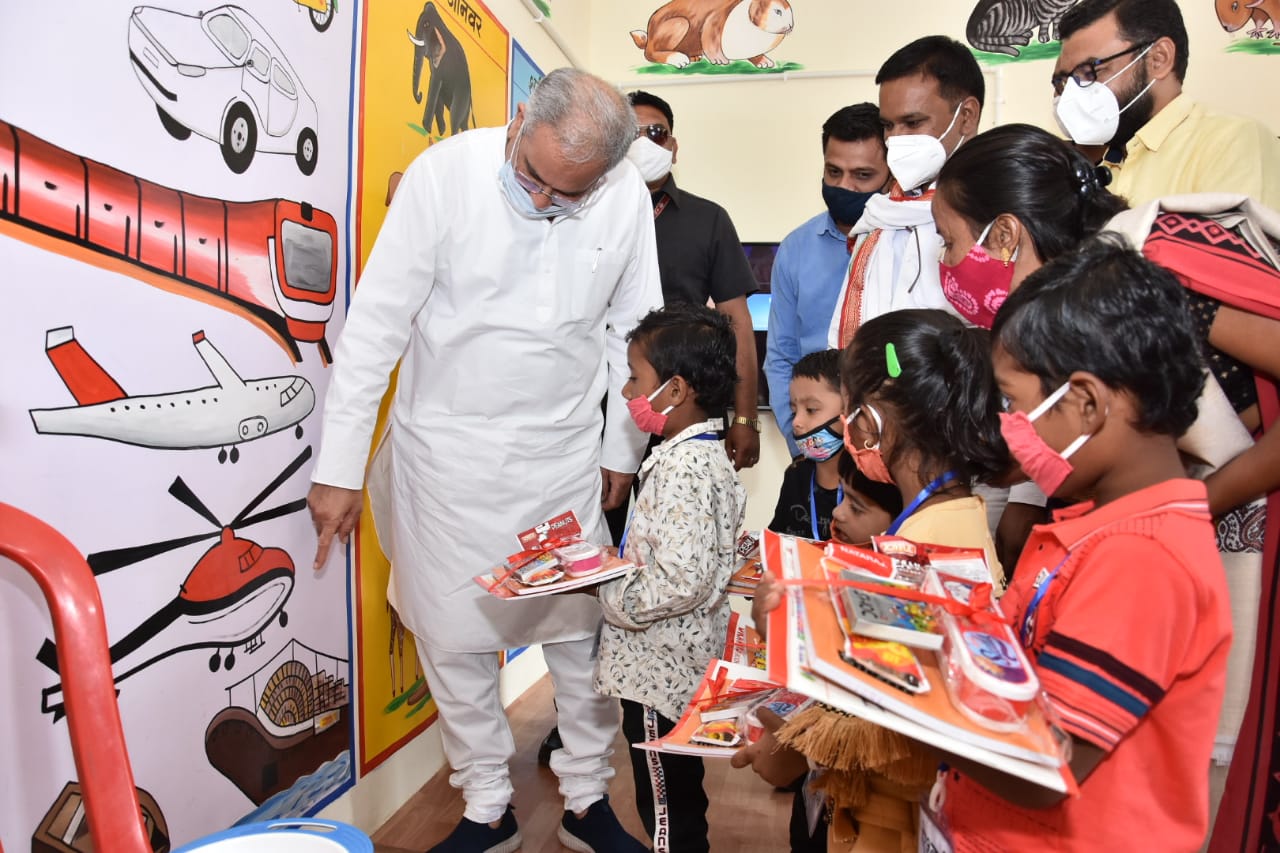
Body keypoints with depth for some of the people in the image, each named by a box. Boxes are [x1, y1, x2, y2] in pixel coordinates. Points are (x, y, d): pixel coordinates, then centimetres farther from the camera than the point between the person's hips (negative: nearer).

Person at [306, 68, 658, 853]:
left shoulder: (626, 197, -7)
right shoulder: (444, 173, -14)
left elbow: (632, 330, 5)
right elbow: (376, 324, -11)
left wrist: (623, 448, 9)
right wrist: (340, 468, -10)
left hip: (563, 455, 1)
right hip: (448, 451, -1)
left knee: (582, 631, 10)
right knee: (455, 639, 10)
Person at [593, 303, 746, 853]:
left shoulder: (683, 469, -25)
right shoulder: (703, 454, 5)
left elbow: (680, 584, -30)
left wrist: (605, 588, -19)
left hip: (660, 672, -10)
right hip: (680, 666, 10)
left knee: (665, 807, 10)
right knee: (681, 793, 25)